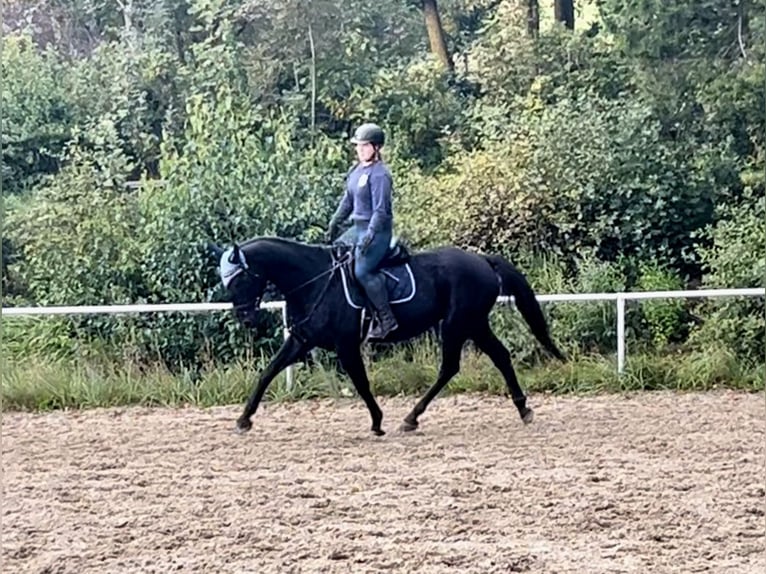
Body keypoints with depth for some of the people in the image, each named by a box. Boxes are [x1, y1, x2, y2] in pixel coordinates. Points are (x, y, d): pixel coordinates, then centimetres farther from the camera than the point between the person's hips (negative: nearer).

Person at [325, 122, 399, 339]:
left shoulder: (379, 175, -16)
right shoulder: (357, 170, 11)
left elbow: (381, 211, -21)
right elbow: (348, 201, 21)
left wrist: (369, 236, -26)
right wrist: (334, 223, 17)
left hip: (377, 229, -10)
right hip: (358, 227, 10)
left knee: (362, 271, -20)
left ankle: (387, 319, -13)